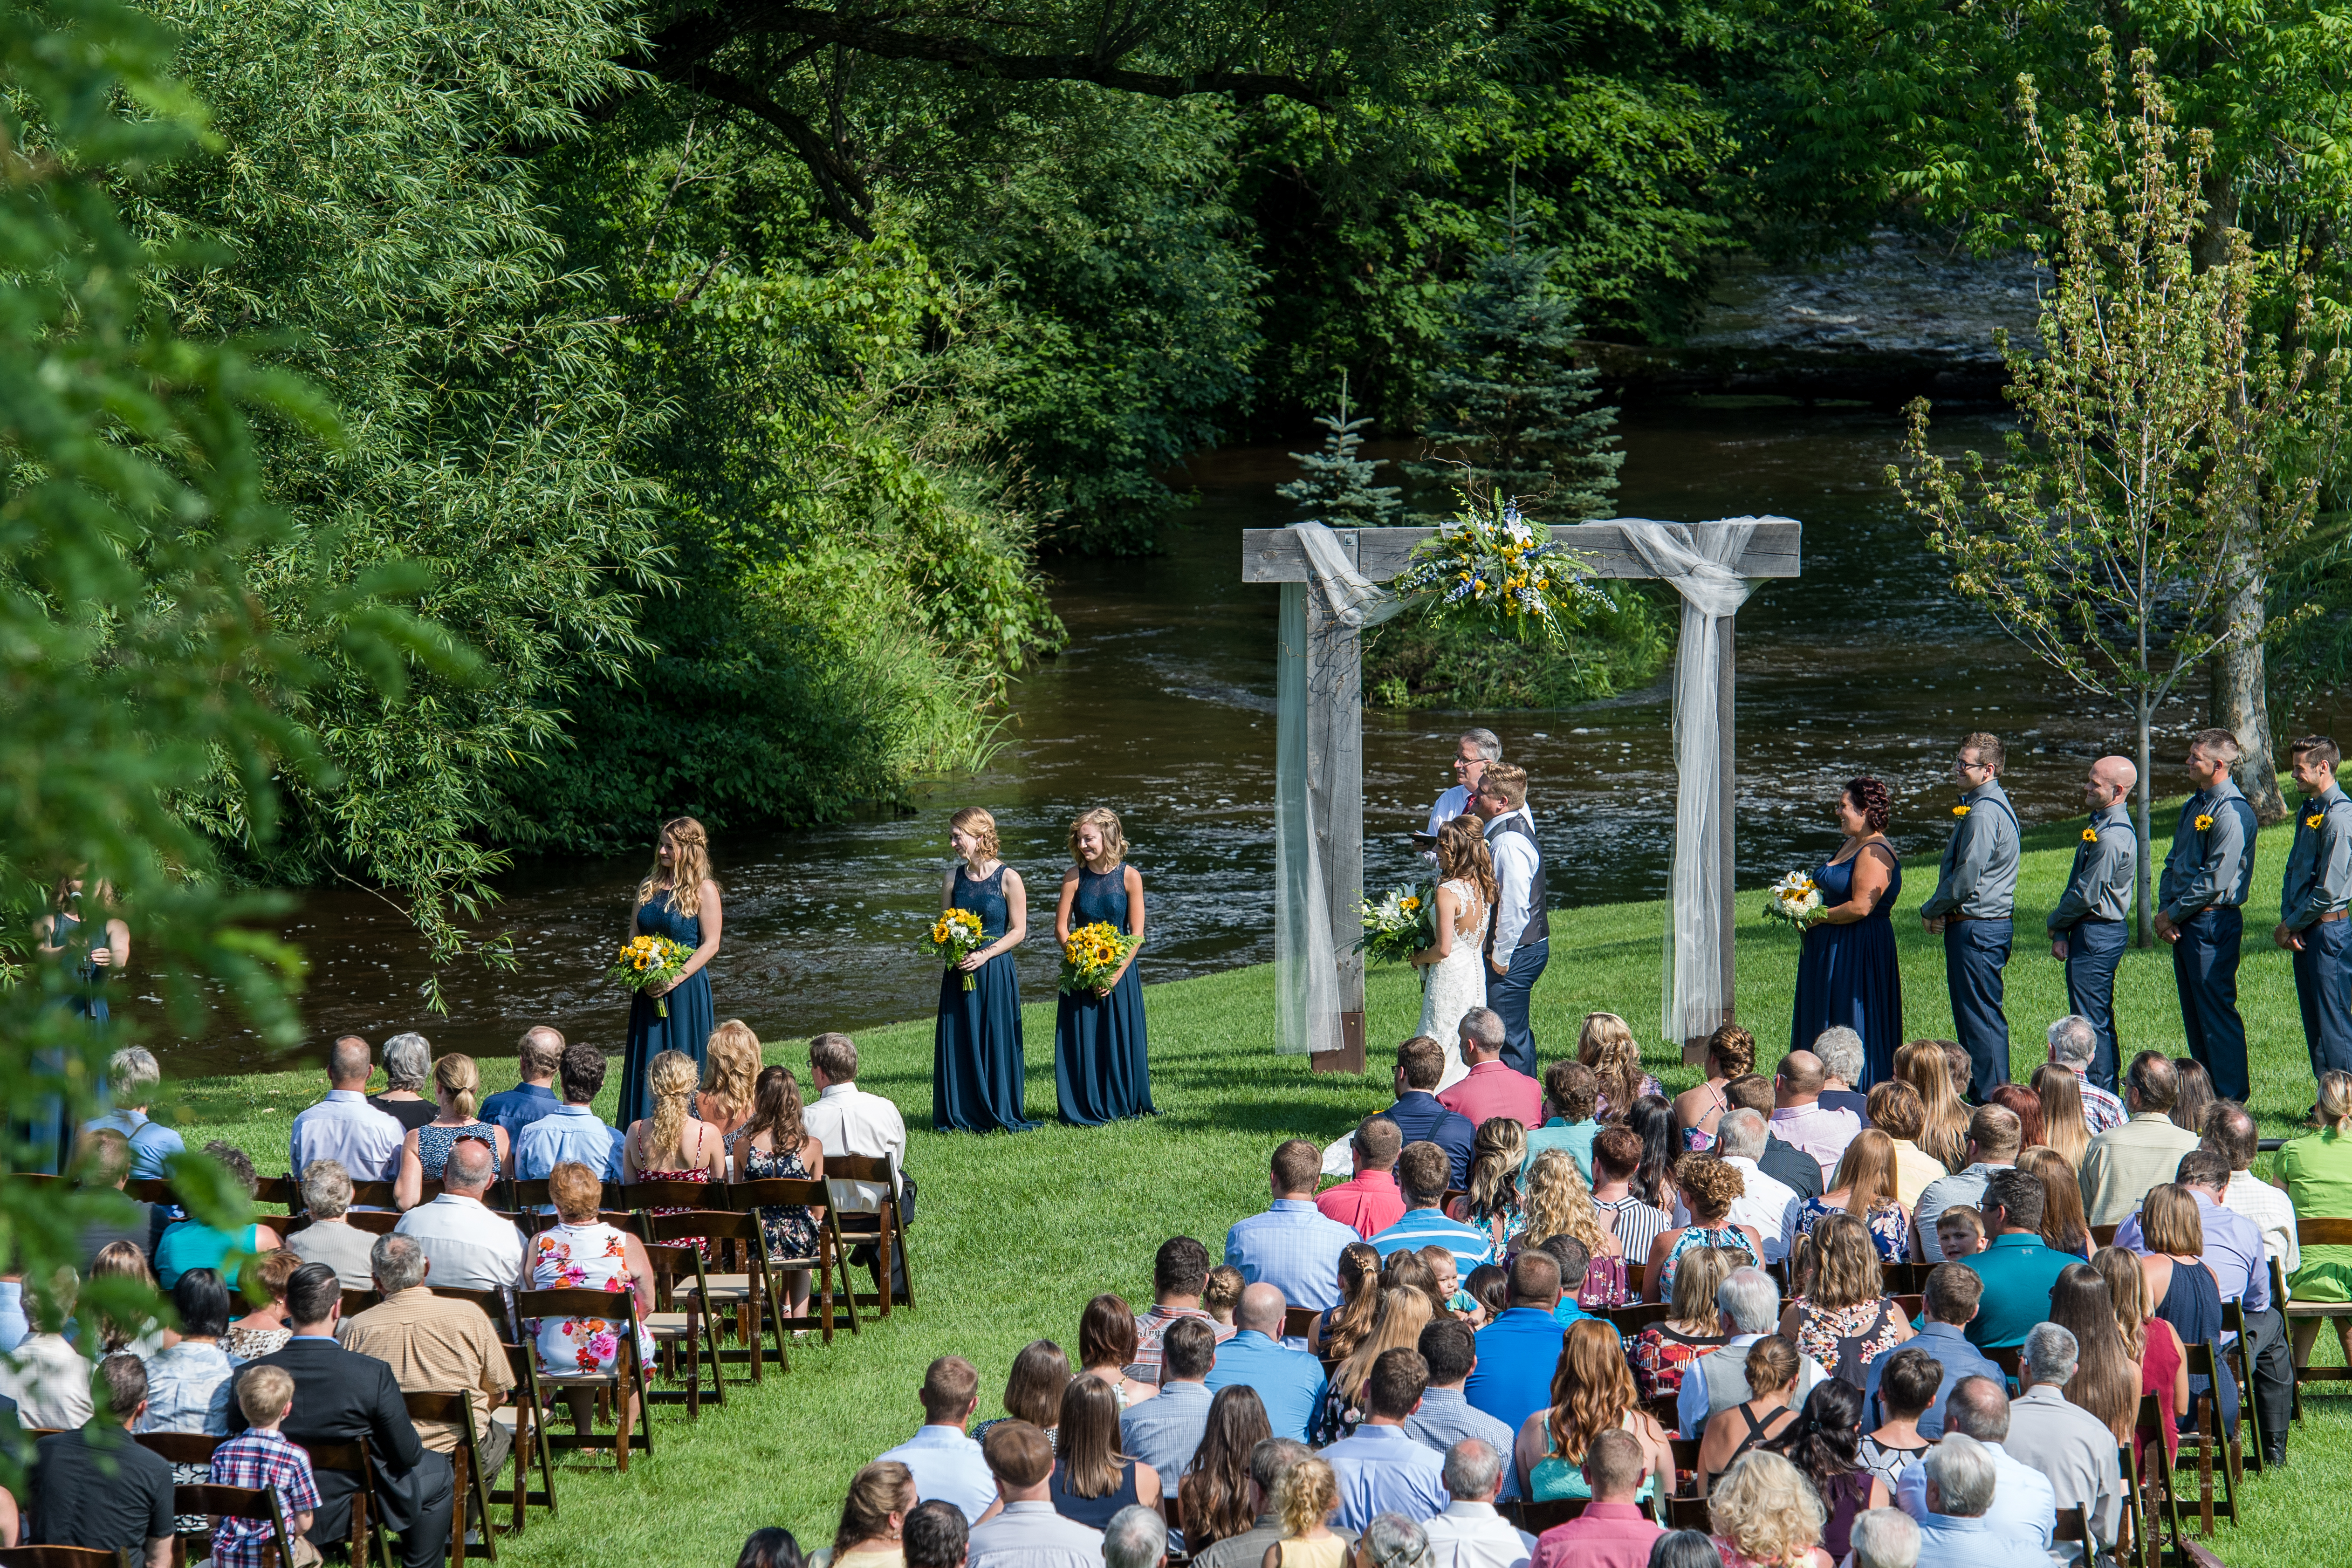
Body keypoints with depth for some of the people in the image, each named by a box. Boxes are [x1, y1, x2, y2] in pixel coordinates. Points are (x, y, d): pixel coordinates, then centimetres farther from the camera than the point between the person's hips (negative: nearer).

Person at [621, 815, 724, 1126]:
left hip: (686, 988, -6)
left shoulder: (704, 890, -6)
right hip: (649, 991, 6)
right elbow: (634, 934, 14)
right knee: (647, 1064, 6)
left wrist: (675, 978, -17)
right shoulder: (650, 886, 12)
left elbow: (710, 945, -10)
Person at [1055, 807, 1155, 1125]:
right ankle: (1088, 1109, 8)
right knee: (1082, 1039, 0)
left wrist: (1115, 975, -13)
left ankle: (1123, 1106, 16)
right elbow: (1061, 929, -1)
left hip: (1120, 971, -1)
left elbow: (1136, 934, -5)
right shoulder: (1074, 877, -1)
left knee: (1120, 1040, 3)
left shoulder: (1129, 877, -5)